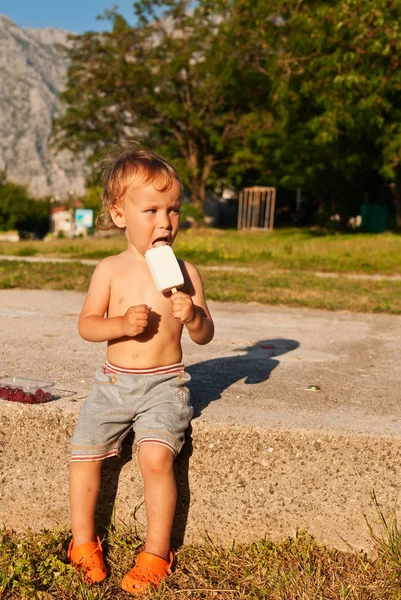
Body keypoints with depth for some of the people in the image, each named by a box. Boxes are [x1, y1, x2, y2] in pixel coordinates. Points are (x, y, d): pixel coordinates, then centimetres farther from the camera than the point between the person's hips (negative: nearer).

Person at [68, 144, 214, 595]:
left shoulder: (183, 271, -3)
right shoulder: (110, 269, -1)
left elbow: (205, 336, 2)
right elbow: (86, 325, -1)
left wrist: (192, 317, -21)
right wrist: (121, 324, -19)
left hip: (164, 384, -2)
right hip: (113, 381, 3)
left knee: (156, 457, -20)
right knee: (83, 452, -1)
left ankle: (156, 553, 1)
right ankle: (83, 541, 23)